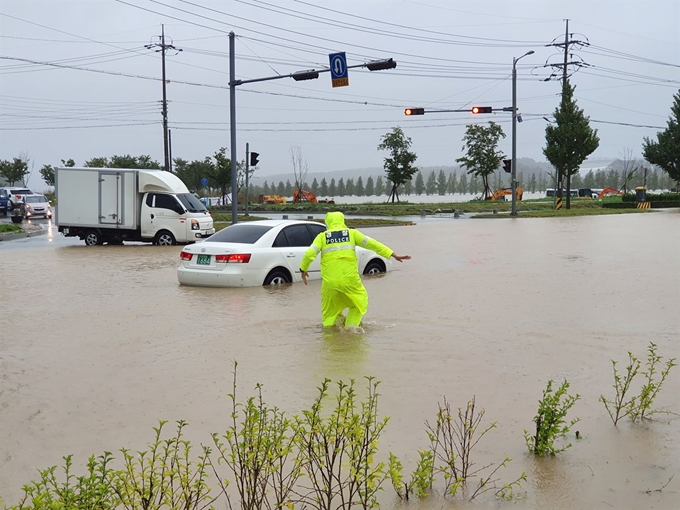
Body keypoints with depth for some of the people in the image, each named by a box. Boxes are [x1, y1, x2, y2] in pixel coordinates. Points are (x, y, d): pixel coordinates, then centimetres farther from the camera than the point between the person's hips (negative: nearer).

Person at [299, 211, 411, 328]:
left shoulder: (322, 237, 7)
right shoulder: (352, 233, 7)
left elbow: (309, 254, -3)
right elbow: (372, 244, 3)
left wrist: (303, 269, 13)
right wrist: (394, 255, 4)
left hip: (330, 281, 0)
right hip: (350, 280, 0)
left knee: (329, 314, 14)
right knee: (359, 302, 22)